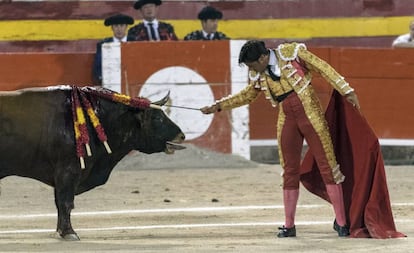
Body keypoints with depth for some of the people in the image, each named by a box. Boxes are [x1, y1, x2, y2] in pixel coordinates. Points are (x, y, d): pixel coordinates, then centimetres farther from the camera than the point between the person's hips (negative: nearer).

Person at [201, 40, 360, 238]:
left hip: (310, 113, -5)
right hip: (287, 119, 5)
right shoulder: (258, 75, 7)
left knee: (327, 165, -4)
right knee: (289, 171, 6)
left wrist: (346, 91, -7)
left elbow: (323, 68, -6)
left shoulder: (292, 53, -10)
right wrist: (218, 106, 18)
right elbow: (247, 95, 24)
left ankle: (341, 222, -2)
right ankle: (289, 225, 13)